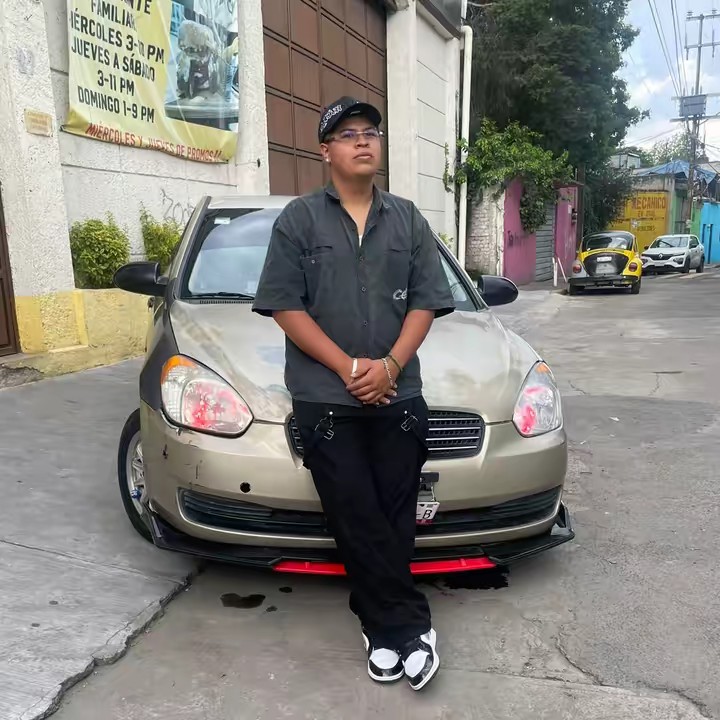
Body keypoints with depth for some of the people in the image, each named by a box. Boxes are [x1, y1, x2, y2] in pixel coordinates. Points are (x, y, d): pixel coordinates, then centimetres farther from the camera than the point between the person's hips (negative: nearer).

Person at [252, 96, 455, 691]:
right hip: (325, 398, -2)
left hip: (398, 396, 3)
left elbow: (426, 302, 7)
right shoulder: (299, 218, 4)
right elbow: (285, 306, -3)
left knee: (394, 518, 6)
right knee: (358, 520, 0)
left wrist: (389, 364, -10)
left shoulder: (408, 219, 13)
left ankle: (381, 627, 22)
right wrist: (348, 367, -12)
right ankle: (410, 626, 13)